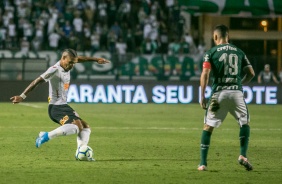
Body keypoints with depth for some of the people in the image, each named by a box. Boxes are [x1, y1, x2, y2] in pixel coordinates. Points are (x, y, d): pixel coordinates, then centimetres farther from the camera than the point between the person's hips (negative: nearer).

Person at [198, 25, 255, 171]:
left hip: (219, 92, -2)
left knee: (208, 126, 8)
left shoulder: (211, 52, 4)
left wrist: (202, 97, -5)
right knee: (245, 123, 19)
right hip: (237, 92, 2)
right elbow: (251, 73, 11)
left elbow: (205, 74, -7)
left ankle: (203, 163, 4)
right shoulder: (239, 52, 13)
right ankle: (243, 155, 1)